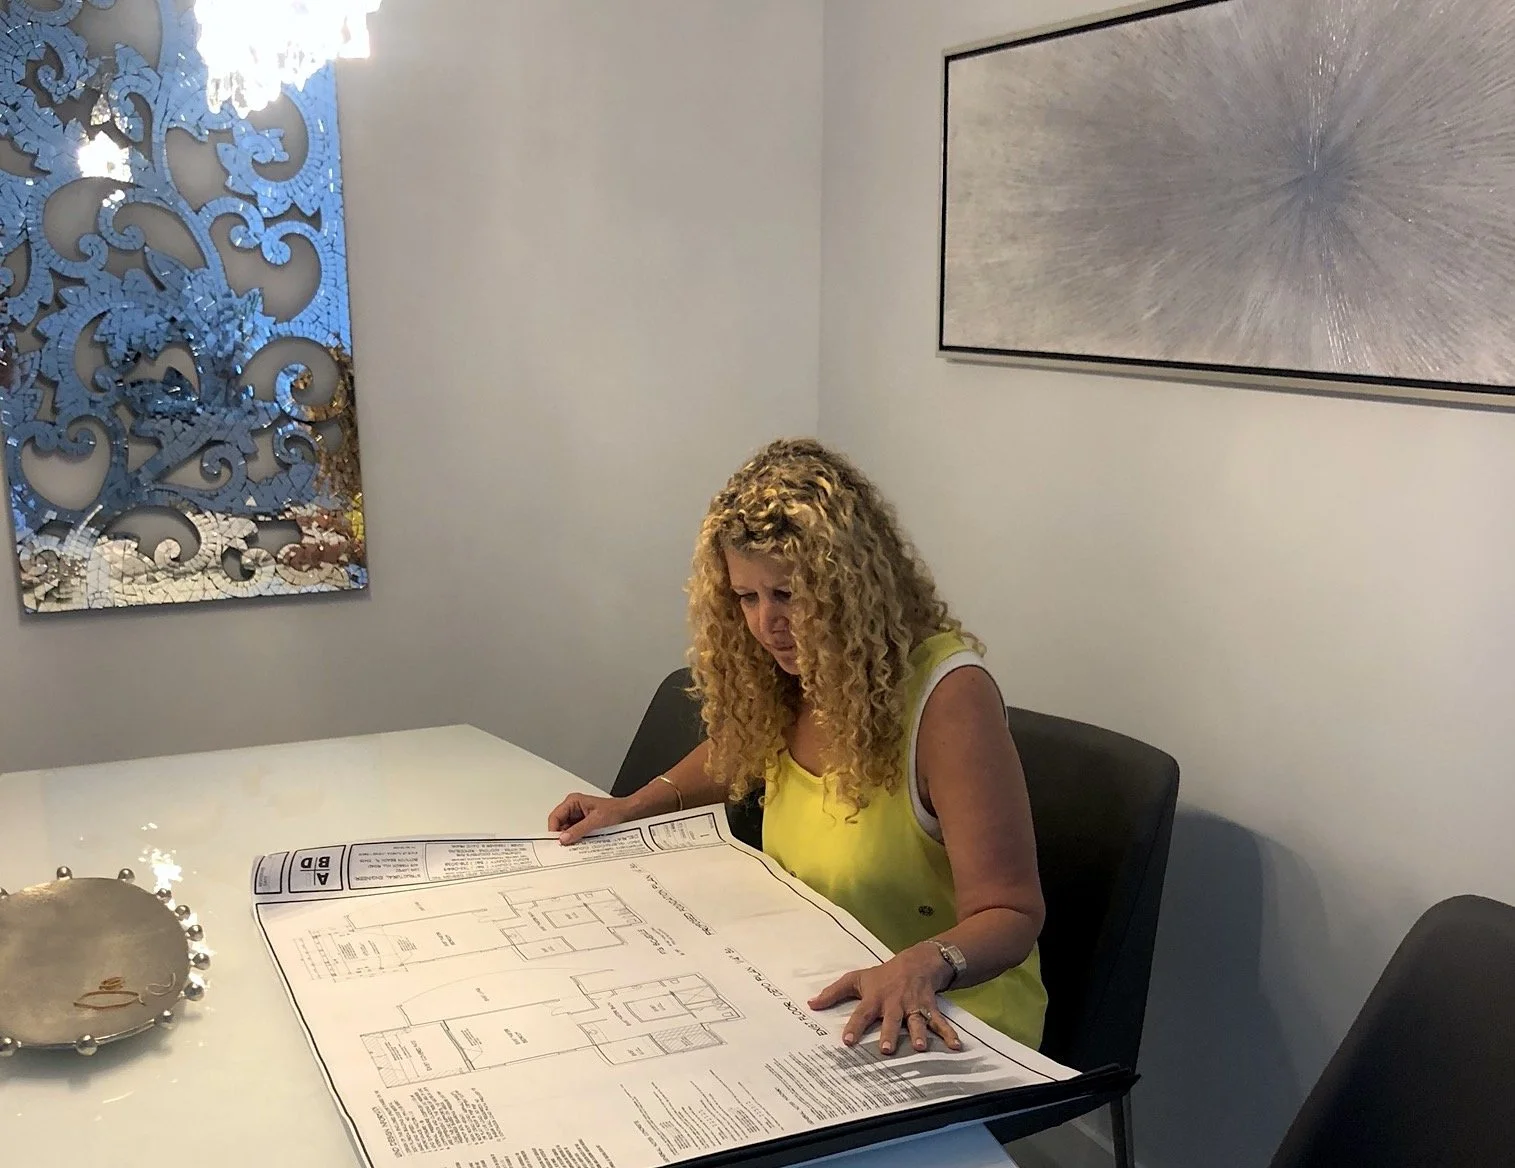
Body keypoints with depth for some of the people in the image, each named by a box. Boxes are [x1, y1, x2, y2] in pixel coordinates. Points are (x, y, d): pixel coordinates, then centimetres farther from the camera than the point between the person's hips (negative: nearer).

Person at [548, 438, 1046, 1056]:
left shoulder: (947, 694, -21)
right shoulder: (789, 679, 0)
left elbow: (1010, 914, -20)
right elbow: (741, 748, 24)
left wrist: (923, 965, -40)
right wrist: (636, 804, 10)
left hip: (943, 1021, -7)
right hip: (813, 1003, 7)